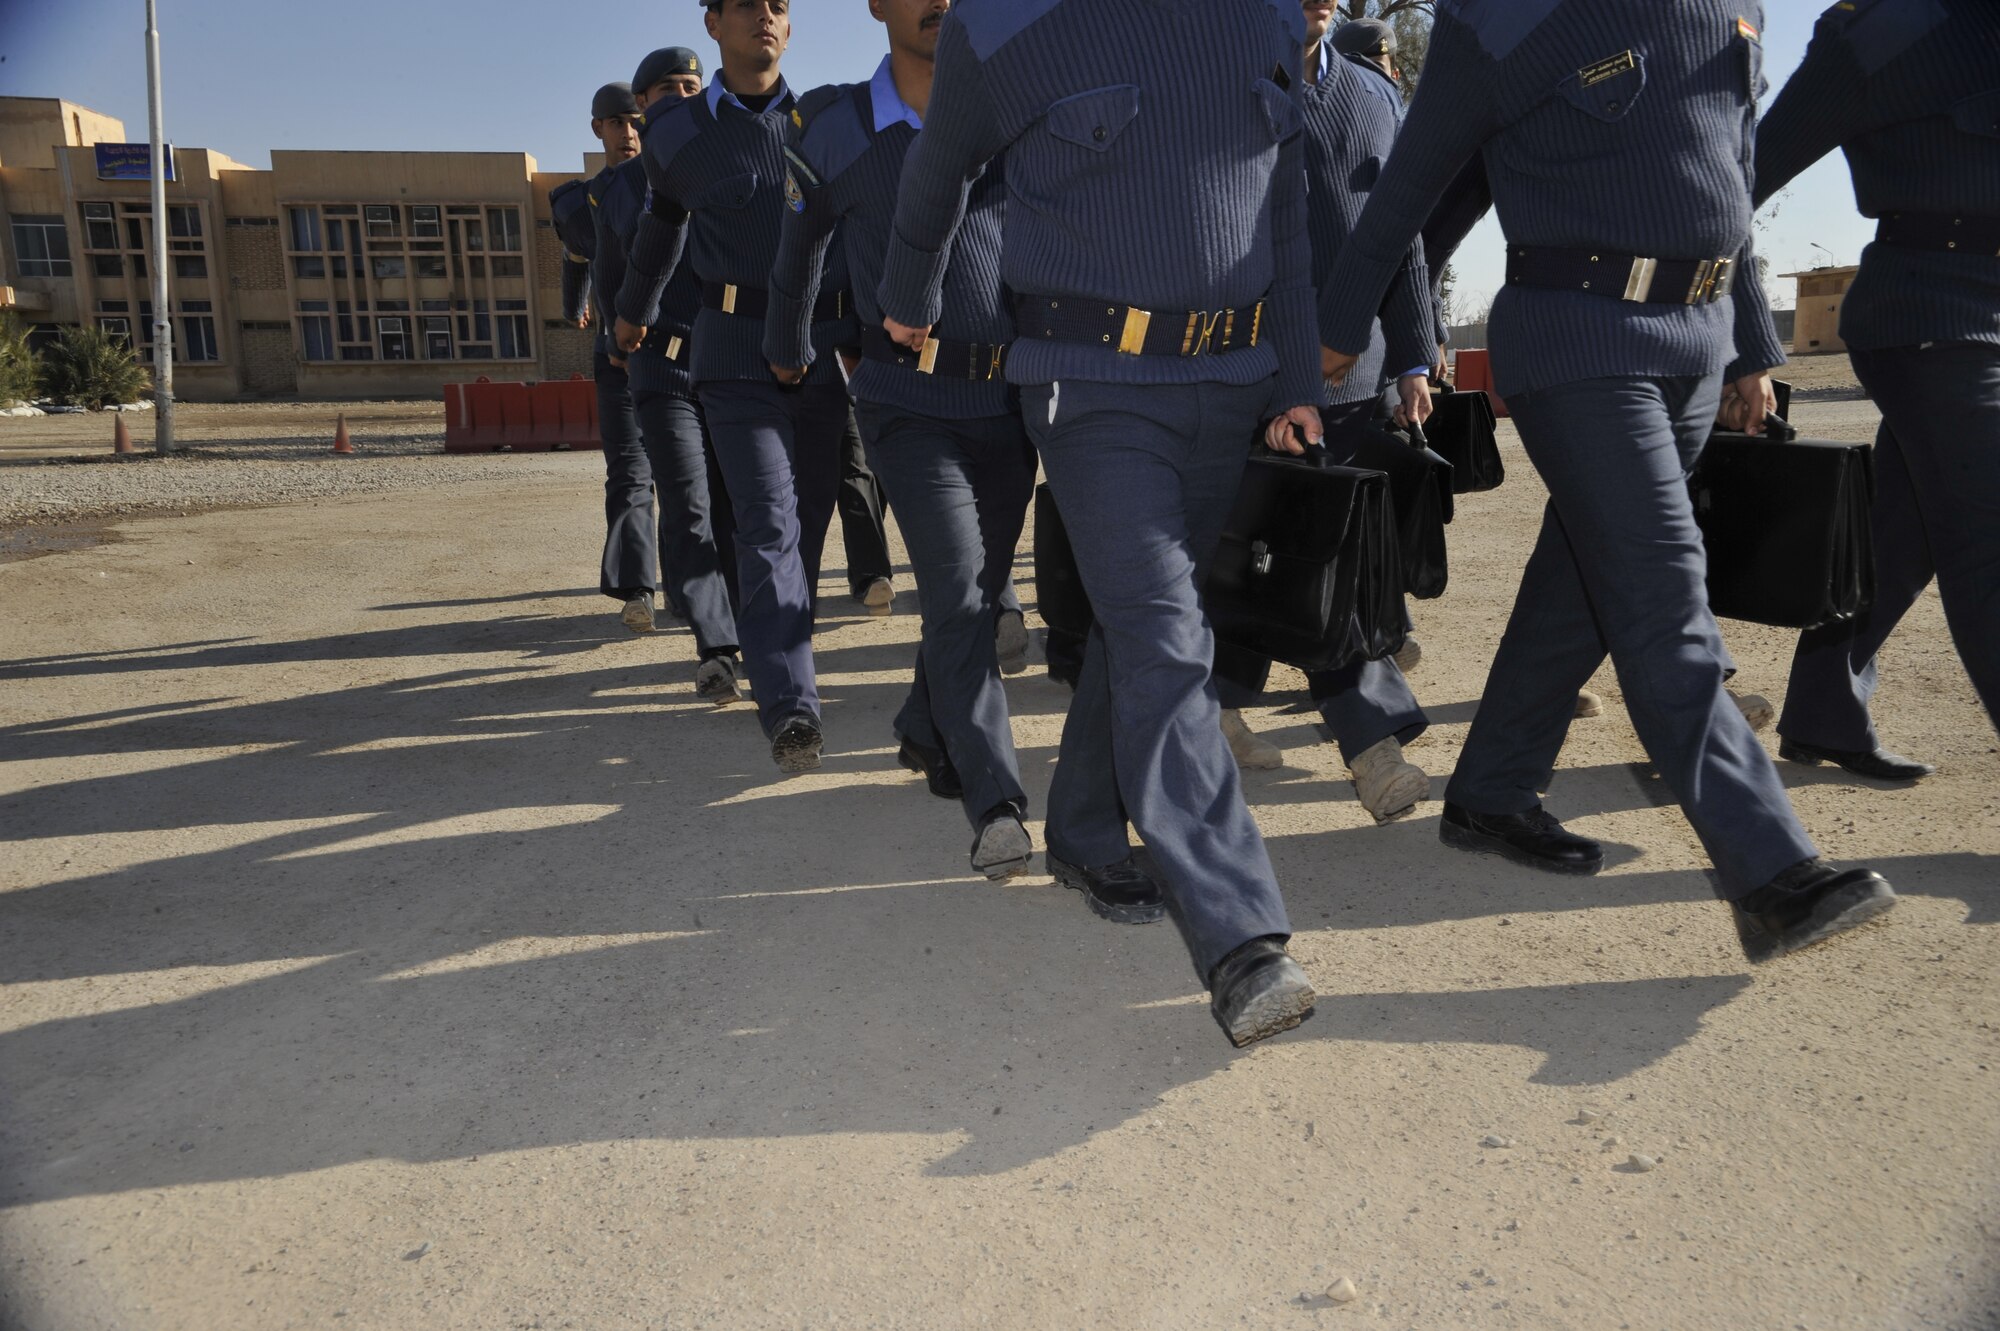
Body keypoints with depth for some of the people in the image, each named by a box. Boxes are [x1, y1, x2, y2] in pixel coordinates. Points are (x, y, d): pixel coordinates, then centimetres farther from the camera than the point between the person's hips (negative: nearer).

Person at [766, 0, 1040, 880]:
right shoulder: (833, 128, 2)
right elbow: (800, 247, 18)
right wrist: (786, 347, 31)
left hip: (1009, 400, 3)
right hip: (911, 402, -3)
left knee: (982, 593, 11)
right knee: (956, 591, -16)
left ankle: (924, 734, 33)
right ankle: (997, 802, -15)